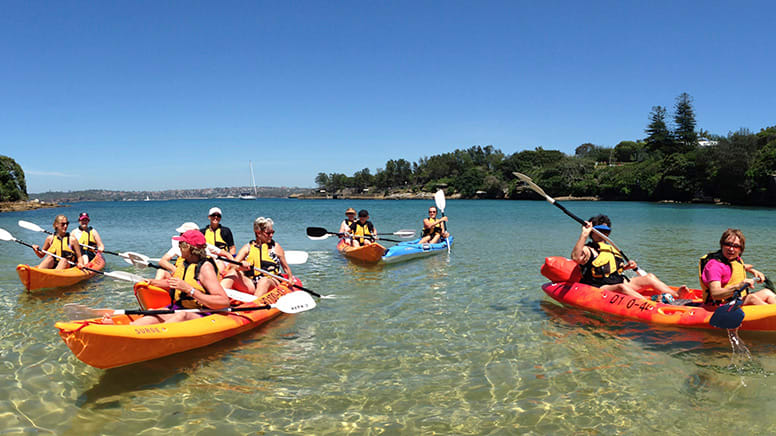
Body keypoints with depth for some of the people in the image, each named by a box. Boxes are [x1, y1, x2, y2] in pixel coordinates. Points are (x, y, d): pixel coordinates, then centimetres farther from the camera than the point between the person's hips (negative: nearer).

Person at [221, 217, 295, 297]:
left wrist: (290, 278, 0)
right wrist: (241, 265, -19)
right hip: (251, 284, 2)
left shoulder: (276, 247, 10)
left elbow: (285, 267, 17)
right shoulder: (248, 247, 12)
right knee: (233, 274, -22)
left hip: (271, 283, -2)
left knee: (264, 281, -36)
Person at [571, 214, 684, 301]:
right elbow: (576, 257, -32)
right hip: (601, 288, -9)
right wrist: (584, 234, -36)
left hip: (620, 282, 9)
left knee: (650, 277, -1)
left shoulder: (610, 248, 21)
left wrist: (626, 266, 13)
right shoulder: (587, 250, -7)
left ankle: (677, 296, -14)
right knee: (621, 287, -37)